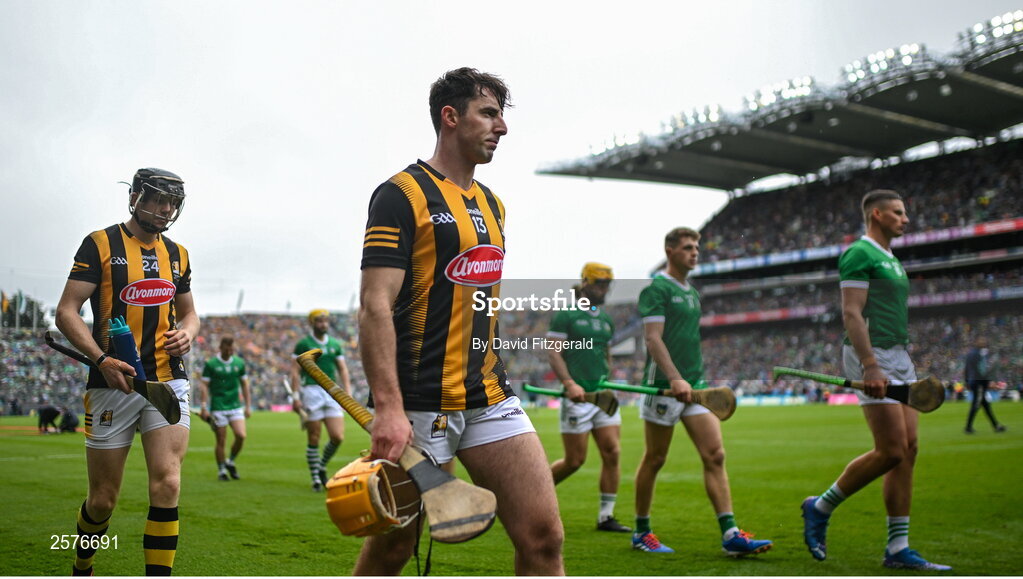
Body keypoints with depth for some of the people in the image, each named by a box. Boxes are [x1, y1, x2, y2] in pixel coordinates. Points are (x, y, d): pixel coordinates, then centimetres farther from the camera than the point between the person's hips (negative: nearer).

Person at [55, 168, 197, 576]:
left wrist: (187, 333, 1)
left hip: (167, 381, 3)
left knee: (166, 486, -13)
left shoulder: (177, 254, 14)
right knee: (103, 500, 6)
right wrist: (102, 359, -20)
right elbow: (67, 312, -5)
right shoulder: (100, 244, 0)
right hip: (112, 384, -3)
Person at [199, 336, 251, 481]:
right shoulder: (210, 364, -3)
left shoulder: (239, 363, 7)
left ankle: (231, 462, 12)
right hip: (218, 408, -3)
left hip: (236, 406, 3)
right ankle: (221, 470, 16)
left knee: (241, 436, -12)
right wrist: (204, 407, -11)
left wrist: (248, 406, 9)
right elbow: (204, 386, -4)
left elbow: (244, 385, 13)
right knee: (221, 441, 0)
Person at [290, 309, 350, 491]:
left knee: (338, 437, -5)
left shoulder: (335, 344, 15)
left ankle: (322, 466, 20)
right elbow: (295, 371, -2)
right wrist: (295, 396, -10)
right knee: (313, 439, -1)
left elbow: (343, 369, 16)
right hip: (312, 391, -4)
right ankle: (315, 478, 10)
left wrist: (348, 393, 6)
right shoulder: (303, 344, 2)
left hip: (332, 392, 4)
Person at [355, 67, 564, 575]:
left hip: (490, 400, 7)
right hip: (419, 406, -6)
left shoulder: (492, 204, 17)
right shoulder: (402, 194, -7)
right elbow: (375, 306, -15)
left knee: (542, 535, -3)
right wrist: (388, 408, -24)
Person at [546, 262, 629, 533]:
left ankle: (606, 516, 5)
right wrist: (569, 383, -21)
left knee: (612, 453, -2)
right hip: (577, 397, -6)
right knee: (575, 460, -2)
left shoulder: (606, 320, 16)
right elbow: (553, 351, -10)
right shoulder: (566, 315, -4)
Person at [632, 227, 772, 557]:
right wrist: (675, 378, -26)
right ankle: (642, 533, 16)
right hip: (663, 385, -7)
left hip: (695, 385, 7)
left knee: (715, 455, -3)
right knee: (654, 459, 2)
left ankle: (730, 534, -4)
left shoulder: (692, 292, 18)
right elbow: (653, 338, -16)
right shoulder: (656, 288, -7)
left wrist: (695, 380, 19)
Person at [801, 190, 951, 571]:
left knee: (907, 451, 3)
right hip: (873, 356, -9)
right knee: (891, 451, -12)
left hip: (899, 357, 9)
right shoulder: (859, 254, -7)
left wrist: (903, 369, 21)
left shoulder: (891, 260, 22)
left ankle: (898, 550, 5)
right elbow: (852, 314, -16)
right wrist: (870, 366, -24)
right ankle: (820, 508, 6)